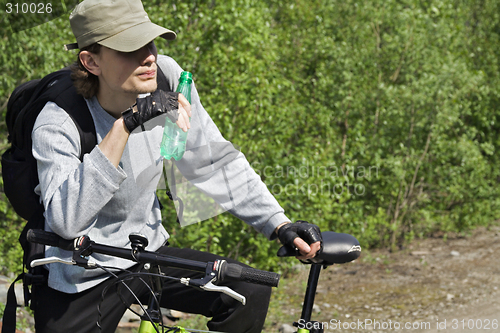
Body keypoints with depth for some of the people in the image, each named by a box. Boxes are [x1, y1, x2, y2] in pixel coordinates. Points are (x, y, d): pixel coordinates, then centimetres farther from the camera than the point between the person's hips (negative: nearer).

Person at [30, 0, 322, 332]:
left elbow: (214, 160, -2)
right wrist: (124, 126, -44)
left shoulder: (165, 77, -12)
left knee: (251, 293, -14)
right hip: (79, 283, -4)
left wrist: (280, 225, -10)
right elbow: (66, 220, -40)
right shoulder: (58, 123, -24)